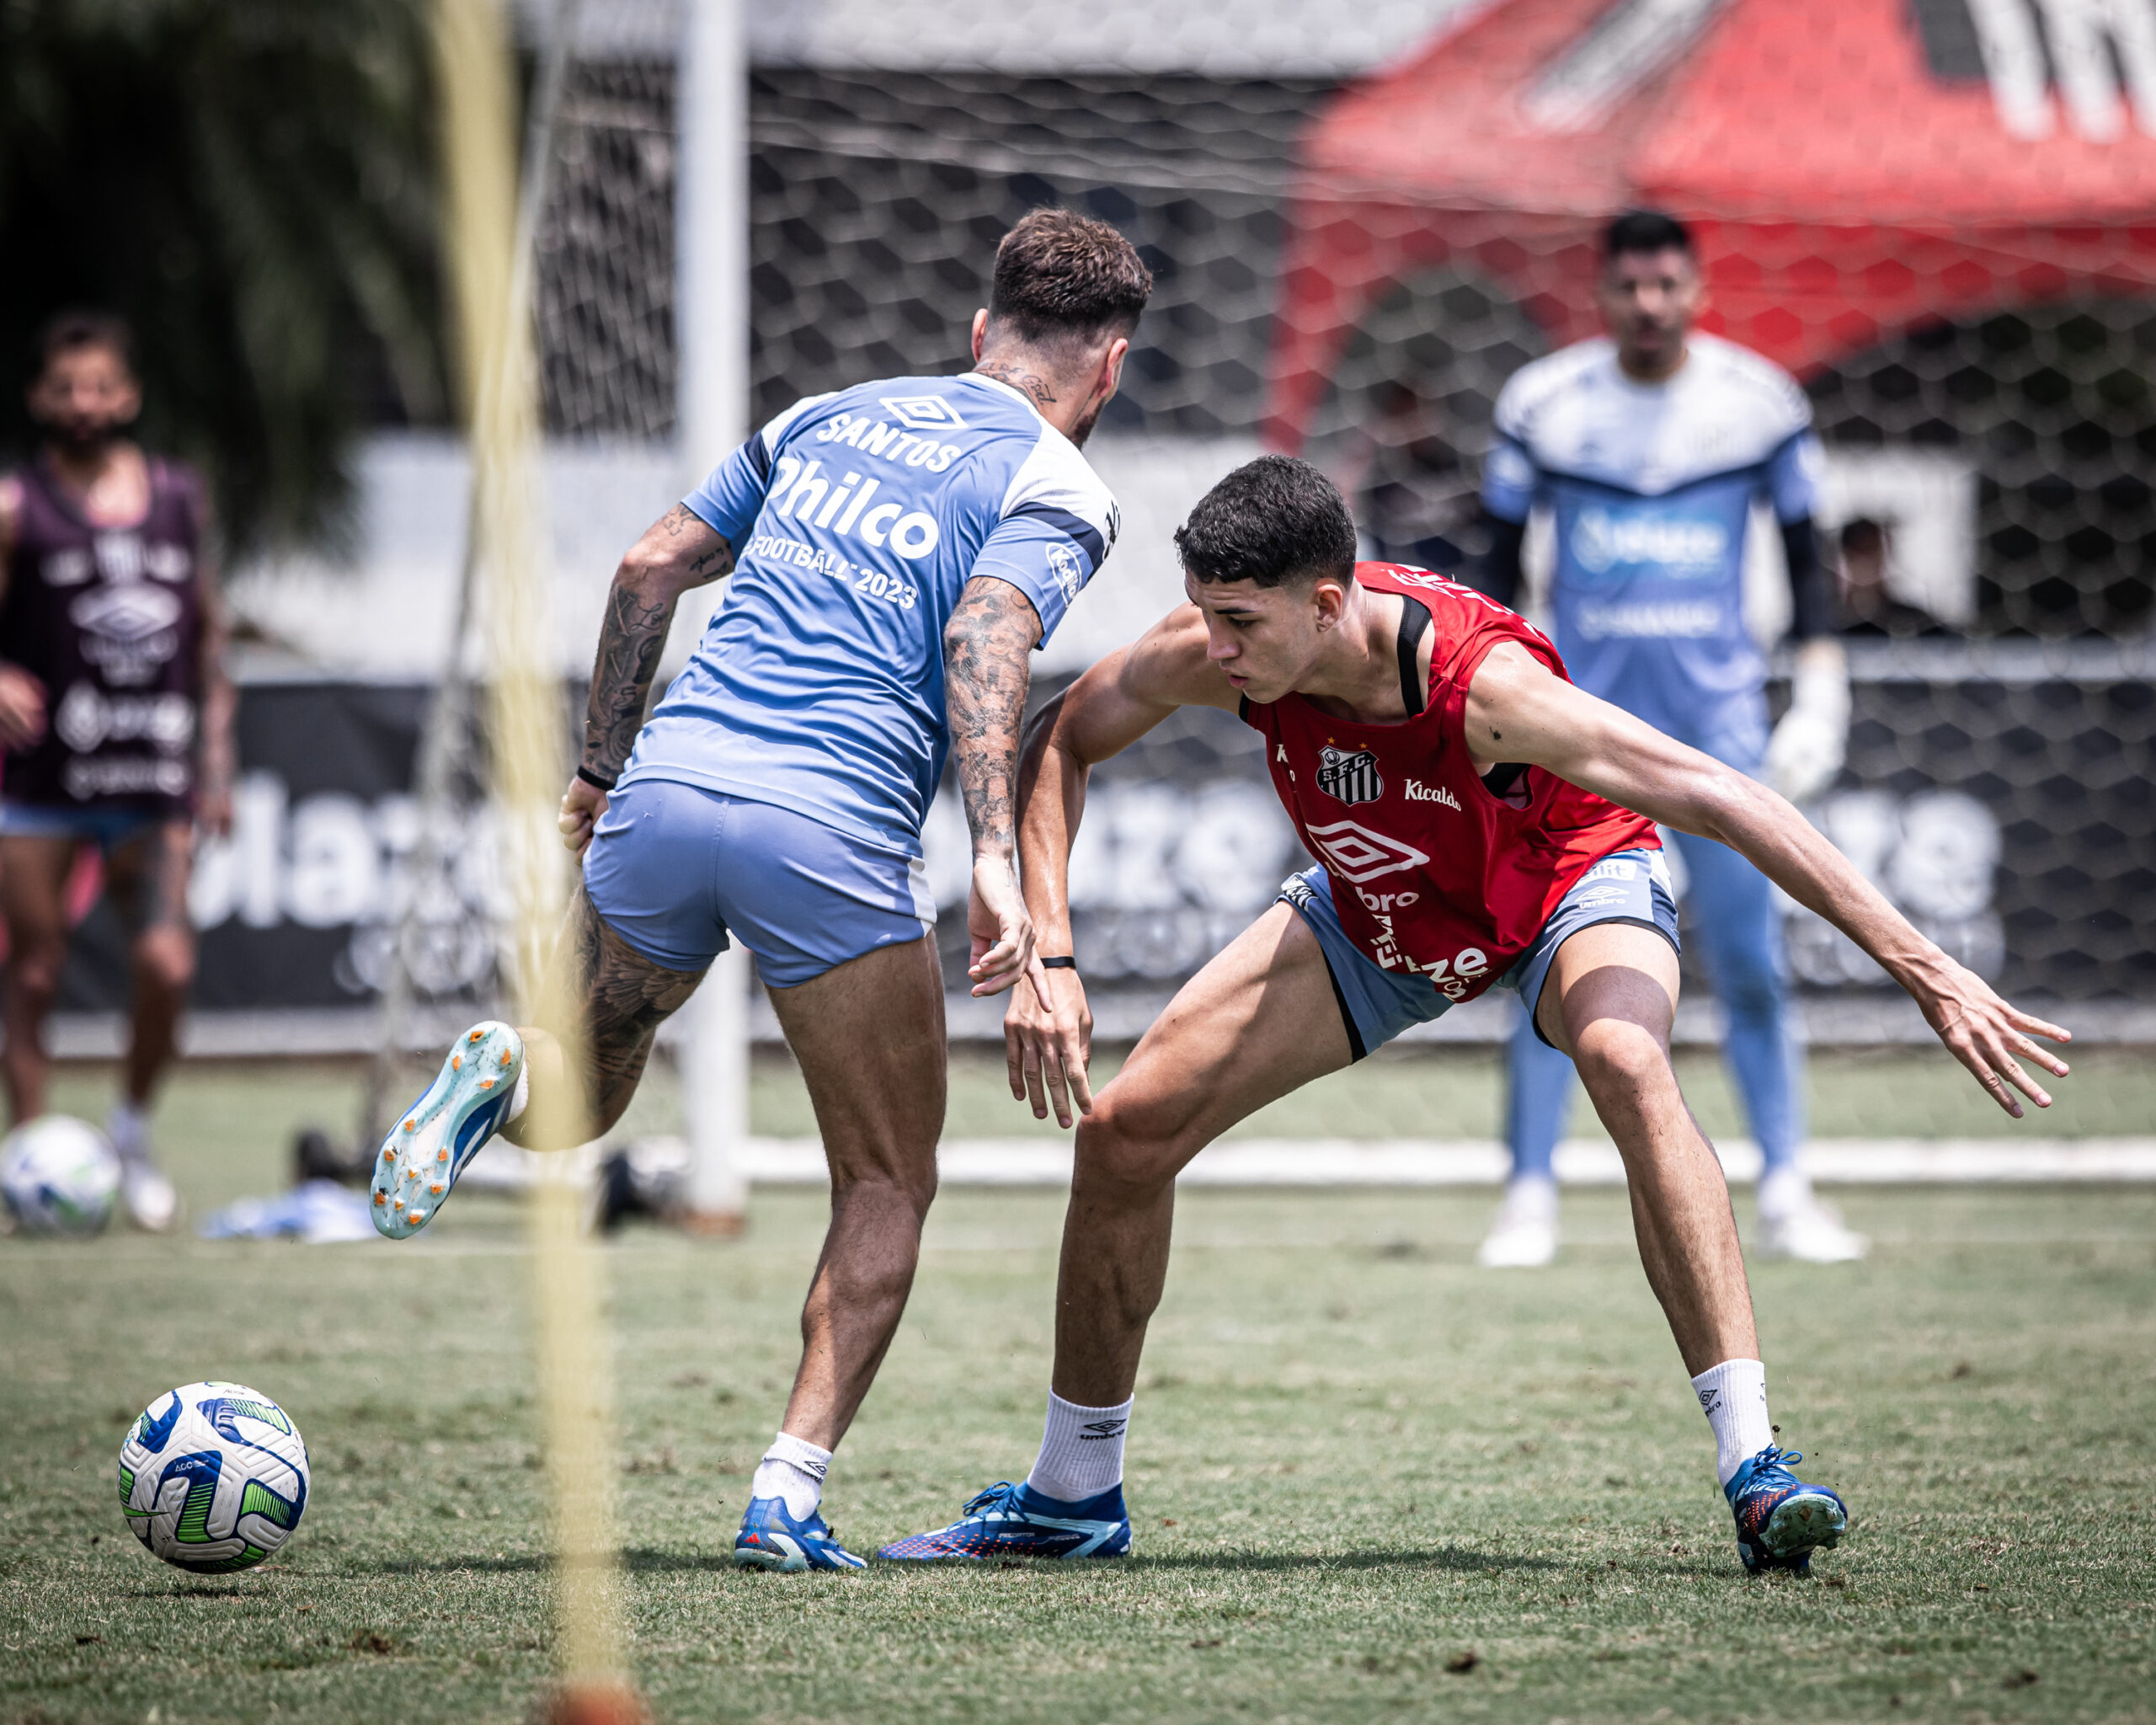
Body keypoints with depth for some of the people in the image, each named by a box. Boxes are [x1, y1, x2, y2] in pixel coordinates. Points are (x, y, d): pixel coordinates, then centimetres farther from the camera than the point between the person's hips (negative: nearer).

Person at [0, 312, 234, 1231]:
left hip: (151, 785, 2)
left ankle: (133, 1126, 13)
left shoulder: (180, 498, 10)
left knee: (166, 963, -11)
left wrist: (216, 762, 15)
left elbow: (207, 632, 19)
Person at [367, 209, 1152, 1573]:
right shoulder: (1058, 488, 5)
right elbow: (985, 646, -14)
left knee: (581, 1100, 25)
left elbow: (651, 568, 19)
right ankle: (792, 1490, -3)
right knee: (888, 1188, 12)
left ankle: (504, 1077, -12)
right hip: (833, 832, -4)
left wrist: (600, 769, 27)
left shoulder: (831, 416, 22)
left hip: (667, 781, 4)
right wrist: (997, 860, -24)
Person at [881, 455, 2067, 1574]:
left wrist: (1925, 971, -47)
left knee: (1626, 1062, -38)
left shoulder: (1478, 681, -41)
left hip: (1569, 887, -5)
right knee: (1124, 1129, -5)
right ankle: (1071, 1497, 15)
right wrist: (1044, 960, -20)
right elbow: (1061, 743, -8)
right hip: (1376, 916, 5)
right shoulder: (1220, 648, -27)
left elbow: (1718, 800, -43)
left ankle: (1754, 1470, -39)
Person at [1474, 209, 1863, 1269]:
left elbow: (1805, 556, 8)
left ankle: (1784, 1194, 7)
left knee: (1749, 963, -1)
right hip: (1584, 706, 0)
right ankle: (1530, 1197, 4)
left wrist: (1820, 691, 0)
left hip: (1717, 712, 0)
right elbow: (1500, 565, 7)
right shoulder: (1543, 404, -2)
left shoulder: (1760, 403, -1)